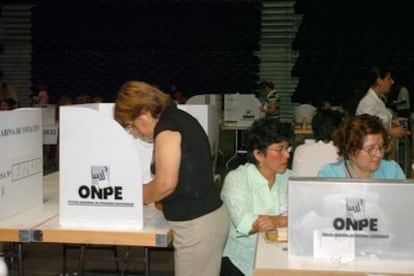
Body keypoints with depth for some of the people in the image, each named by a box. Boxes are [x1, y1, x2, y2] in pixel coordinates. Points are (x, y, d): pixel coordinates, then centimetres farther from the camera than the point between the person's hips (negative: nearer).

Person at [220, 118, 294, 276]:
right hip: (241, 262, -3)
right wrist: (288, 219, -15)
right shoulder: (236, 179, -6)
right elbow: (243, 224, -20)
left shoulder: (289, 178, 8)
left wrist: (278, 221, -22)